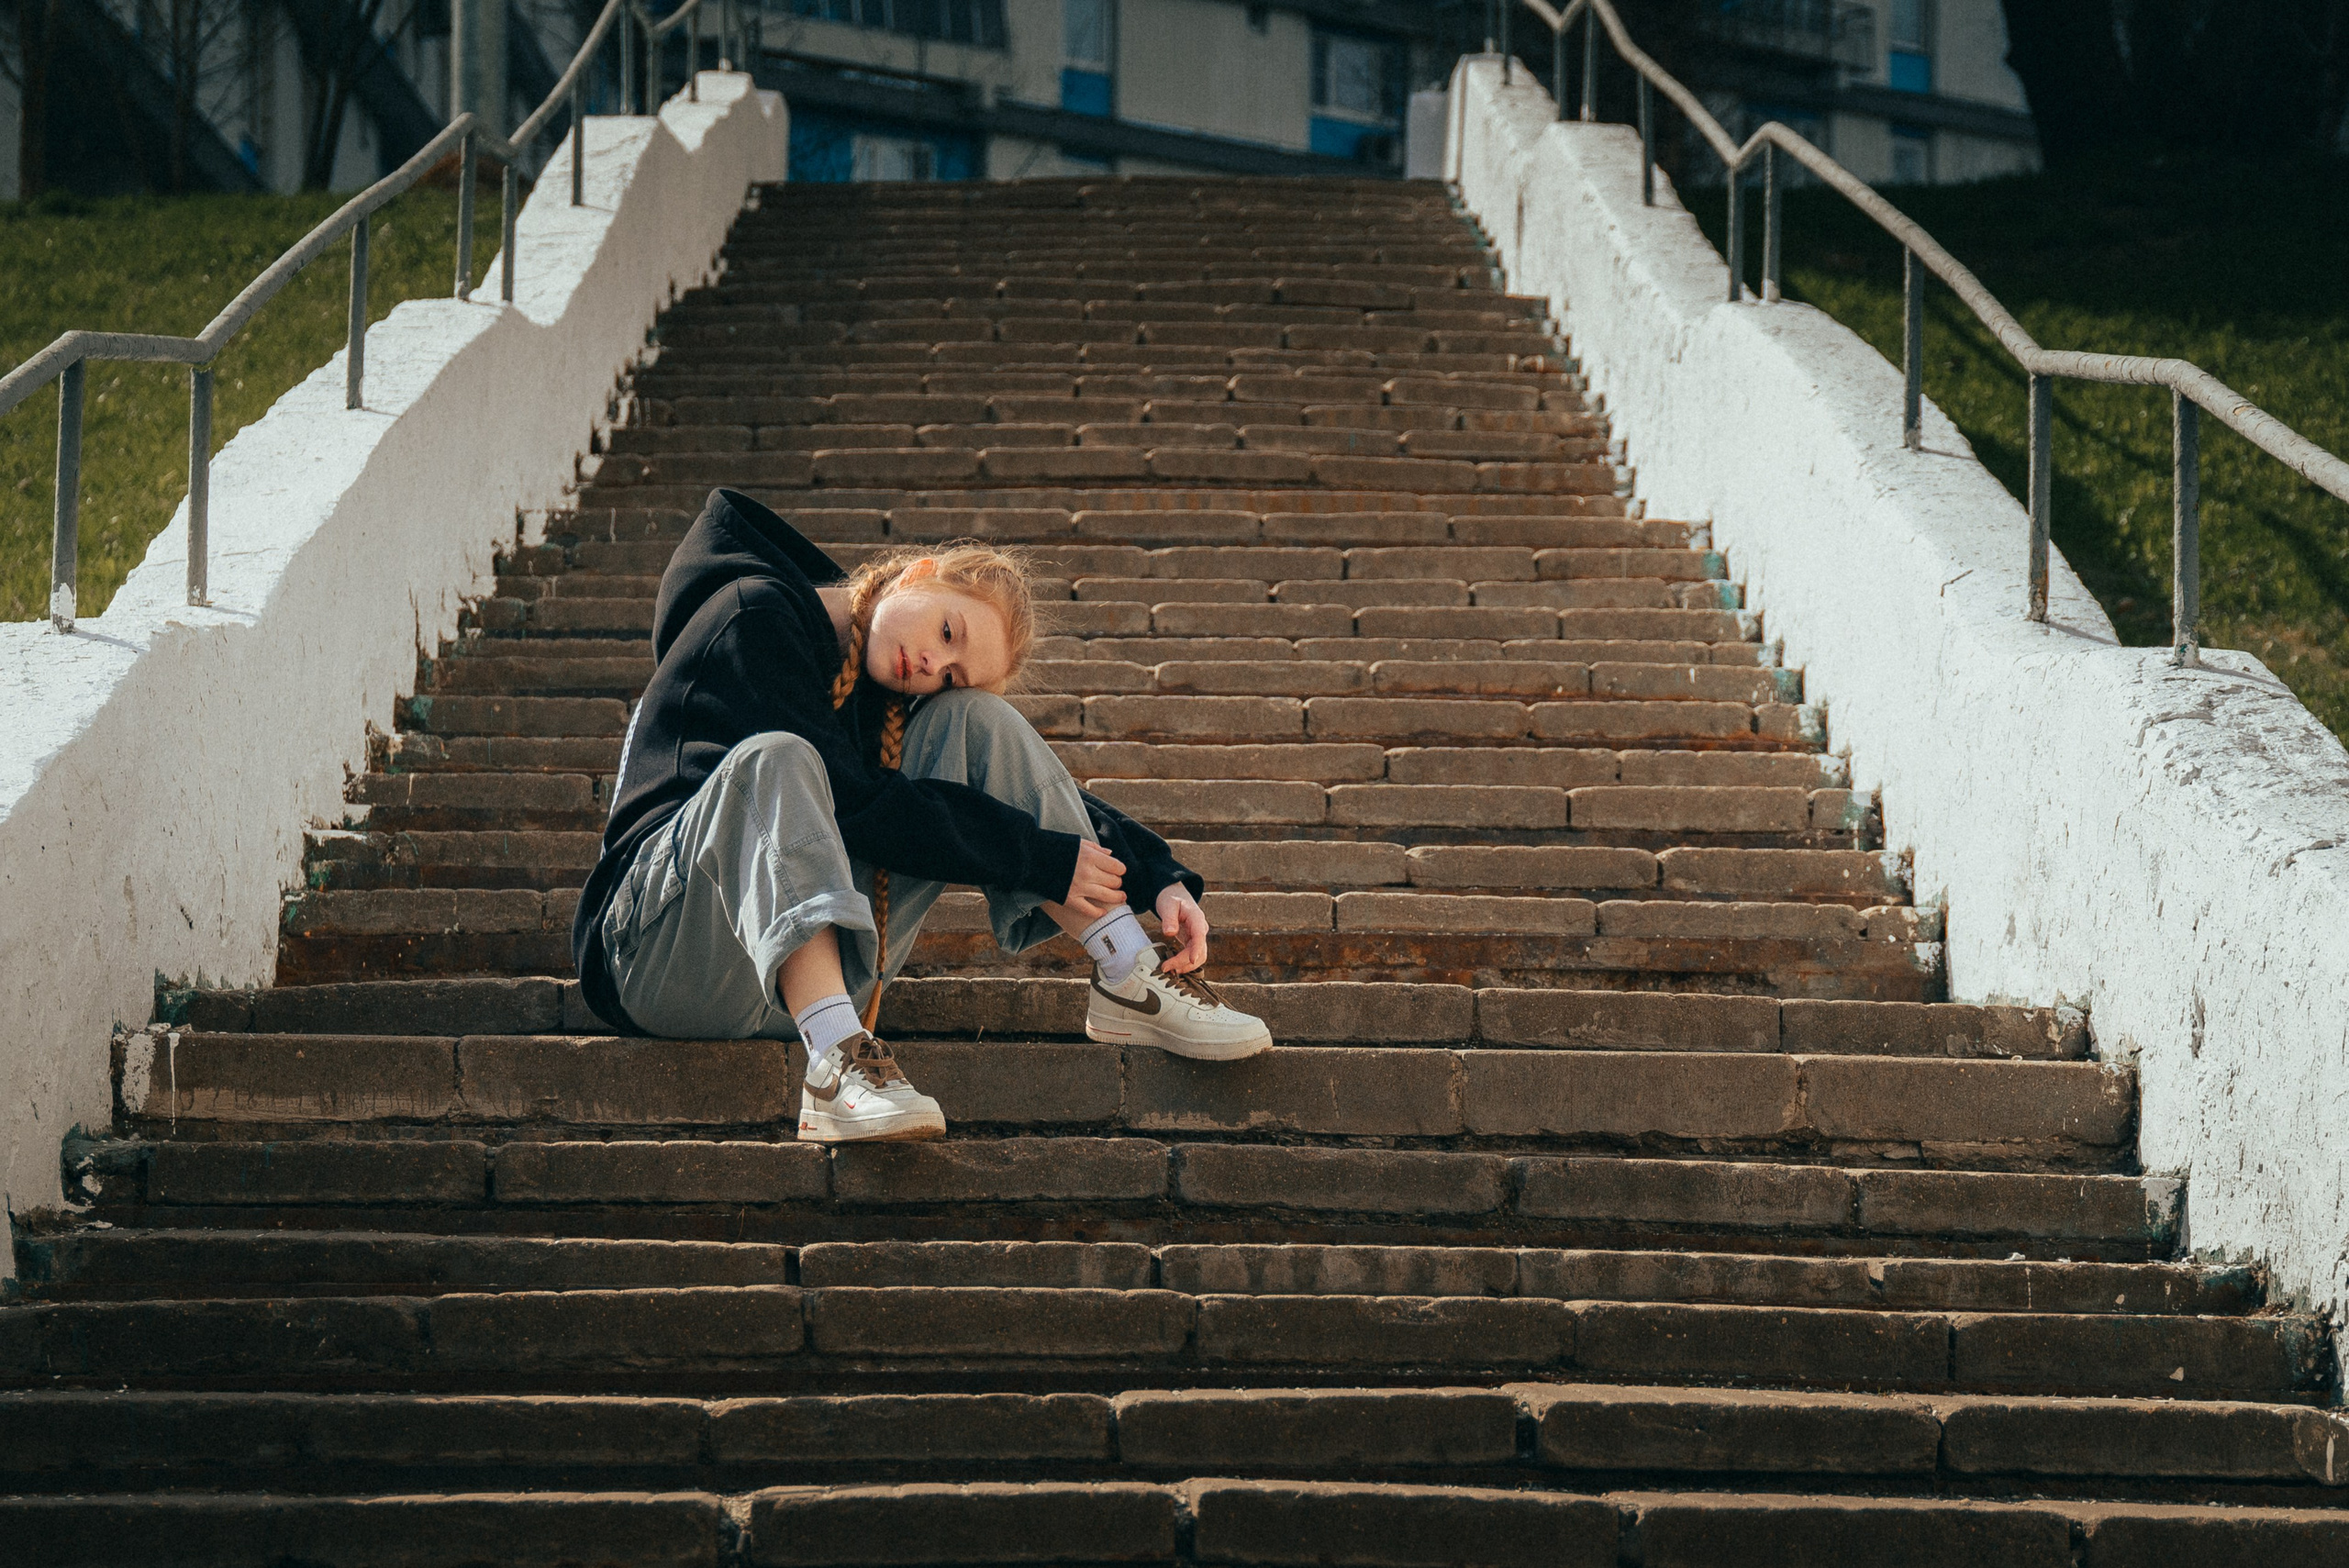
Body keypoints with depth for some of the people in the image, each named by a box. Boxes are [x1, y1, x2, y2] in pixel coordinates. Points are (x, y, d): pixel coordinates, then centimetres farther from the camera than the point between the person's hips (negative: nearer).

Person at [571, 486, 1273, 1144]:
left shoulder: (885, 692, 11)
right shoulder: (755, 620, -10)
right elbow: (848, 803, -18)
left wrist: (1161, 879, -4)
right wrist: (1042, 862, -14)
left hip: (813, 963, 6)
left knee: (975, 720, -3)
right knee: (774, 762, -36)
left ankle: (1130, 984, -8)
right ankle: (836, 1064, -51)